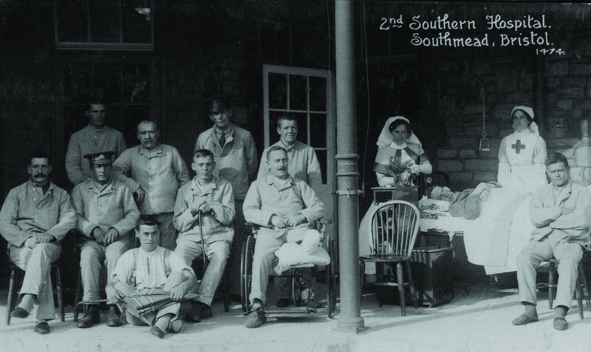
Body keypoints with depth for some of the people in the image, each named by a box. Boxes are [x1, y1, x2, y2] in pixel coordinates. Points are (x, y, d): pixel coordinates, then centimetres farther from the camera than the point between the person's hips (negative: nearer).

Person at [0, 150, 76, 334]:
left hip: (49, 246, 0)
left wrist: (49, 235, -18)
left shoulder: (61, 195, 19)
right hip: (21, 246, 0)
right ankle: (44, 316, -41)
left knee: (41, 251, -38)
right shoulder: (16, 193, 17)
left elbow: (70, 219, 2)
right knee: (42, 263, -34)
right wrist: (25, 238, -14)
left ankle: (26, 302, -52)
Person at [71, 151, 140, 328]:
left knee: (114, 254, -35)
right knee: (88, 255, -33)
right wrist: (92, 229, -11)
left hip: (117, 239, 0)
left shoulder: (122, 189, 17)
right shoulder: (80, 189, 17)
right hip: (90, 240, 1)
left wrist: (116, 229, -10)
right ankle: (91, 309, -33)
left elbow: (133, 214, 6)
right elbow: (76, 217, 6)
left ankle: (114, 308, -36)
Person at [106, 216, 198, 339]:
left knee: (178, 275, -20)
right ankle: (167, 323, -38)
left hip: (165, 304, 0)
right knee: (119, 287, -23)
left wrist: (183, 287, -28)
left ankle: (162, 322, -45)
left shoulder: (169, 256, 11)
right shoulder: (129, 256, 15)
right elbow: (113, 282, 3)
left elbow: (192, 279, -3)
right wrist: (110, 289, -23)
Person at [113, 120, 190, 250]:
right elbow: (115, 171, -1)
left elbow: (184, 178, 18)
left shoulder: (171, 152, 14)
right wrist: (134, 187, -11)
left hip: (168, 212, 0)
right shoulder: (130, 154, 13)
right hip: (142, 213, 0)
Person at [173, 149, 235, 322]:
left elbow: (228, 217, 4)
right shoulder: (185, 190, 16)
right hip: (191, 236, 1)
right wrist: (193, 209, -6)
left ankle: (200, 302, -34)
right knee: (178, 257, -31)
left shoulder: (224, 186, 13)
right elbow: (178, 224, 10)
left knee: (220, 256, -35)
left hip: (217, 235, -1)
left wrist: (211, 204, -9)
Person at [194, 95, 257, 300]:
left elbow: (252, 166, 14)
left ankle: (237, 290, 1)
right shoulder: (203, 138, 12)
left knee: (237, 245, -5)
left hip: (239, 196, -1)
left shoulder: (244, 136, 9)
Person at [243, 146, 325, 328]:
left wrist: (301, 216, -3)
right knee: (261, 256, -34)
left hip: (296, 229, 1)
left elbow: (319, 208, 17)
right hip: (270, 231, -1)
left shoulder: (300, 185, 28)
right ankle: (257, 306, -38)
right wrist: (271, 217, -8)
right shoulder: (258, 185, 25)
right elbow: (248, 211, 9)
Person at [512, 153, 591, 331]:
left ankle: (560, 312, -41)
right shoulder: (540, 193, 19)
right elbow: (535, 218, 0)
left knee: (569, 260, -37)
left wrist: (550, 221, -3)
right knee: (524, 257, -28)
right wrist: (562, 211, -7)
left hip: (570, 239, -2)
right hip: (543, 239, 3)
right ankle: (530, 309, -26)